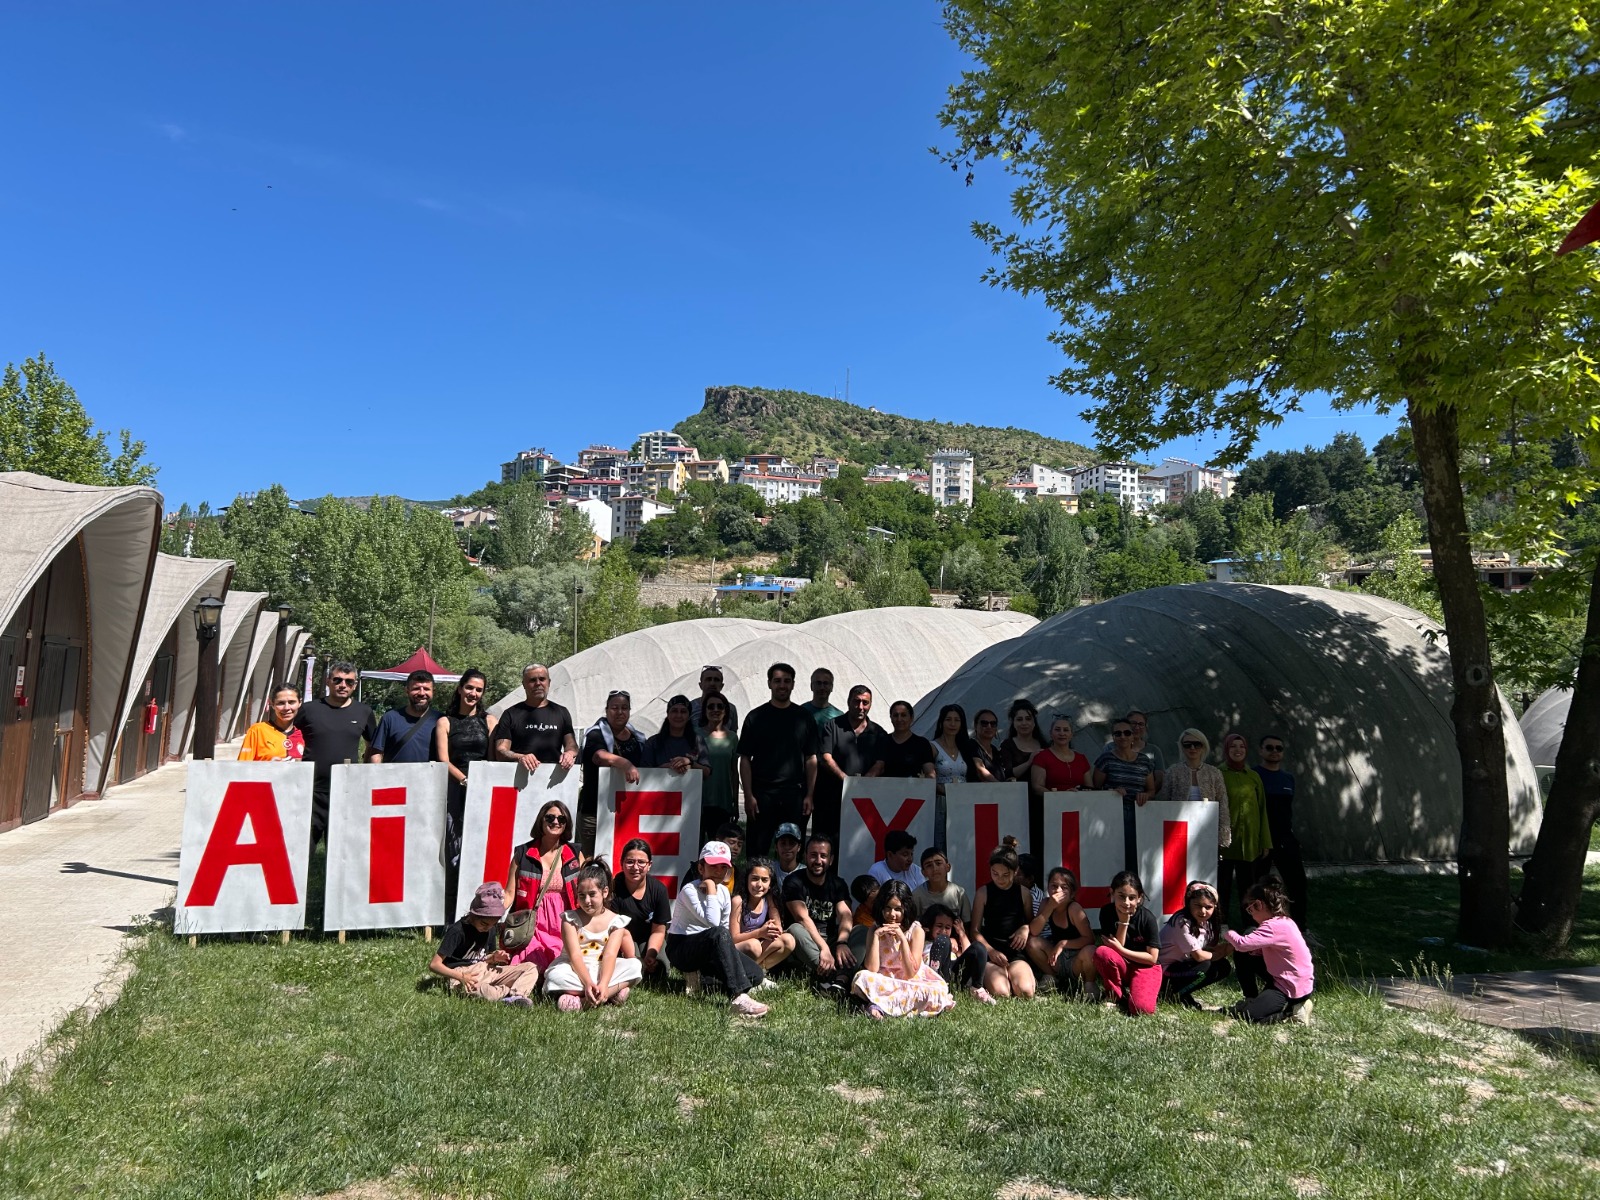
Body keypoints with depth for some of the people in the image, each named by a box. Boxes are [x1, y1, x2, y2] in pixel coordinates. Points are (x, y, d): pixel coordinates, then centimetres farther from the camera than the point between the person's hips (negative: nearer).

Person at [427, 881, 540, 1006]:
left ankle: (514, 996, -34)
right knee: (470, 988, -46)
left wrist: (493, 958, -4)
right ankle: (514, 992, -25)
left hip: (485, 970, 7)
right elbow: (434, 965, -17)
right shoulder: (457, 931, -14)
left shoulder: (491, 929, 7)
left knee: (531, 968, -6)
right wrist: (461, 977, -29)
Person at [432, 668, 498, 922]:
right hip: (456, 789, 0)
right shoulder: (445, 722, 12)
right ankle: (453, 915, -1)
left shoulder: (489, 720, 14)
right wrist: (465, 780, -12)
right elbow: (443, 759, 3)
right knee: (455, 848, -5)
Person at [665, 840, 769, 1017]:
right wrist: (711, 889, -25)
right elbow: (713, 923, -30)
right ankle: (739, 997, -43)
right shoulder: (689, 891, -17)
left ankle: (698, 974, 2)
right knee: (718, 934, -38)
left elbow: (725, 926, 9)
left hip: (708, 948, 7)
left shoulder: (724, 892, 4)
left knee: (756, 974, -11)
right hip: (680, 948, -7)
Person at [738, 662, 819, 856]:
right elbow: (745, 759, 2)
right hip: (762, 793, -1)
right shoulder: (756, 717, 4)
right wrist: (749, 795, -6)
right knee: (758, 849, 1)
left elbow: (811, 759, 9)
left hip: (794, 794, 1)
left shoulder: (804, 718, 8)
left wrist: (809, 795, 1)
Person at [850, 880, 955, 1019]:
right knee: (862, 977, -31)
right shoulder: (876, 929, -2)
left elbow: (910, 973, -13)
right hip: (884, 982, 0)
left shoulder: (915, 930, -7)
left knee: (937, 992, -33)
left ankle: (879, 1005, -27)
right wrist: (876, 936, -19)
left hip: (912, 982, 1)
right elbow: (871, 969, -14)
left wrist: (902, 938, -21)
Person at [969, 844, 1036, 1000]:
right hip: (991, 951, -2)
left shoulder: (1023, 892, 9)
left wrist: (1025, 928, -2)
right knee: (1000, 993, -28)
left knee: (1025, 992, -26)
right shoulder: (984, 892, 3)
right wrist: (991, 950, -13)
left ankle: (1012, 976, 5)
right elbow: (975, 930, 2)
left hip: (1016, 951, 2)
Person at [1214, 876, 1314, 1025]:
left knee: (1240, 1014, -15)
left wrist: (1229, 934, -10)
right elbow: (1259, 950, 10)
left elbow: (1243, 944, -33)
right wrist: (1233, 945, -2)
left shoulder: (1274, 927, -26)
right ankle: (1251, 1001, 20)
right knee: (1242, 956, 11)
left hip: (1294, 989, -10)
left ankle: (1292, 1012, -5)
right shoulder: (1283, 921, 6)